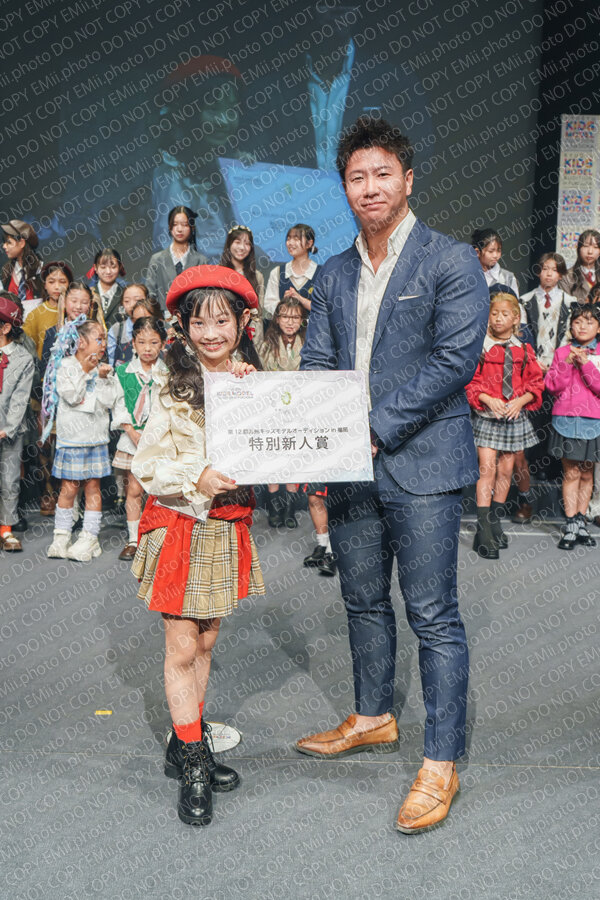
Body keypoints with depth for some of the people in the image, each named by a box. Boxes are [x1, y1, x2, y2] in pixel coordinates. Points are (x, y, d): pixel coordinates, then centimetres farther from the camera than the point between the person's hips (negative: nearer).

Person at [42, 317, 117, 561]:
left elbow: (108, 401, -1)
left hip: (96, 437, 3)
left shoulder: (103, 369, 8)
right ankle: (61, 536, 12)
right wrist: (84, 371, -15)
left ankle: (89, 537, 10)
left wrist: (102, 377, -11)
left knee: (93, 486, 4)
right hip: (71, 437, -3)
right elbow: (71, 396, -14)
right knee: (69, 486, -1)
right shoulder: (65, 365, -2)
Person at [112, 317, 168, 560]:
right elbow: (119, 405, 3)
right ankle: (133, 540, 15)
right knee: (133, 488, 5)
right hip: (133, 437, 1)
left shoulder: (168, 373, -1)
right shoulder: (124, 372, 3)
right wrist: (132, 432, -8)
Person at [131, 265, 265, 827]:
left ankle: (186, 744, 32)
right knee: (182, 650, 2)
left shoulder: (254, 383, 5)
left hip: (229, 527, 5)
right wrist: (197, 478, -25)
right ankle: (192, 765, 15)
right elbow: (147, 464, -11)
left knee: (205, 642, 15)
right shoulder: (172, 387, -8)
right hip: (179, 527, -4)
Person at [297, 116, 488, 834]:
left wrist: (376, 428, -19)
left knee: (433, 615, -1)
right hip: (351, 467, 6)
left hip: (421, 462, -6)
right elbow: (316, 363, 10)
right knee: (364, 602, 17)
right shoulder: (333, 275, 14)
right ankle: (373, 718, 37)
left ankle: (441, 761, 12)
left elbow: (456, 359, -14)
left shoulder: (452, 262, -4)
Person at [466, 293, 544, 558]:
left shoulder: (524, 351, 7)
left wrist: (520, 401, -8)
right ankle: (483, 530, -9)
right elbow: (469, 379, -3)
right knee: (487, 469, -10)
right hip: (486, 415, -3)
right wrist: (488, 399, -16)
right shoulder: (479, 346, -2)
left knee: (506, 470, 9)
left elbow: (535, 382, 9)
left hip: (514, 415, 3)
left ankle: (495, 521, 24)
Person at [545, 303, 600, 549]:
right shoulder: (562, 353, 7)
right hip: (566, 419, 0)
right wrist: (567, 364, -13)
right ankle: (571, 525, 4)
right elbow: (552, 385, -2)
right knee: (571, 474, 0)